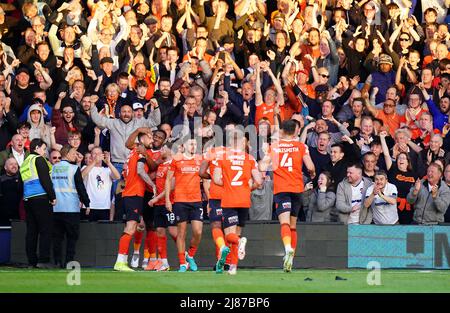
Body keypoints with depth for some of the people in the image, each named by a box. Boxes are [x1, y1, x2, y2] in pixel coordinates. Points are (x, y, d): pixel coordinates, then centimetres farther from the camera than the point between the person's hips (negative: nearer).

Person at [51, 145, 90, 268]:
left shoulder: (53, 168, 7)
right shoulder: (74, 169, -7)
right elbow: (81, 187, -6)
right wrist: (87, 203, 3)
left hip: (56, 207, 4)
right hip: (71, 207, -4)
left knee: (57, 235, 8)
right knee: (72, 236, 3)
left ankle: (57, 261, 5)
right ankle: (69, 261, -3)